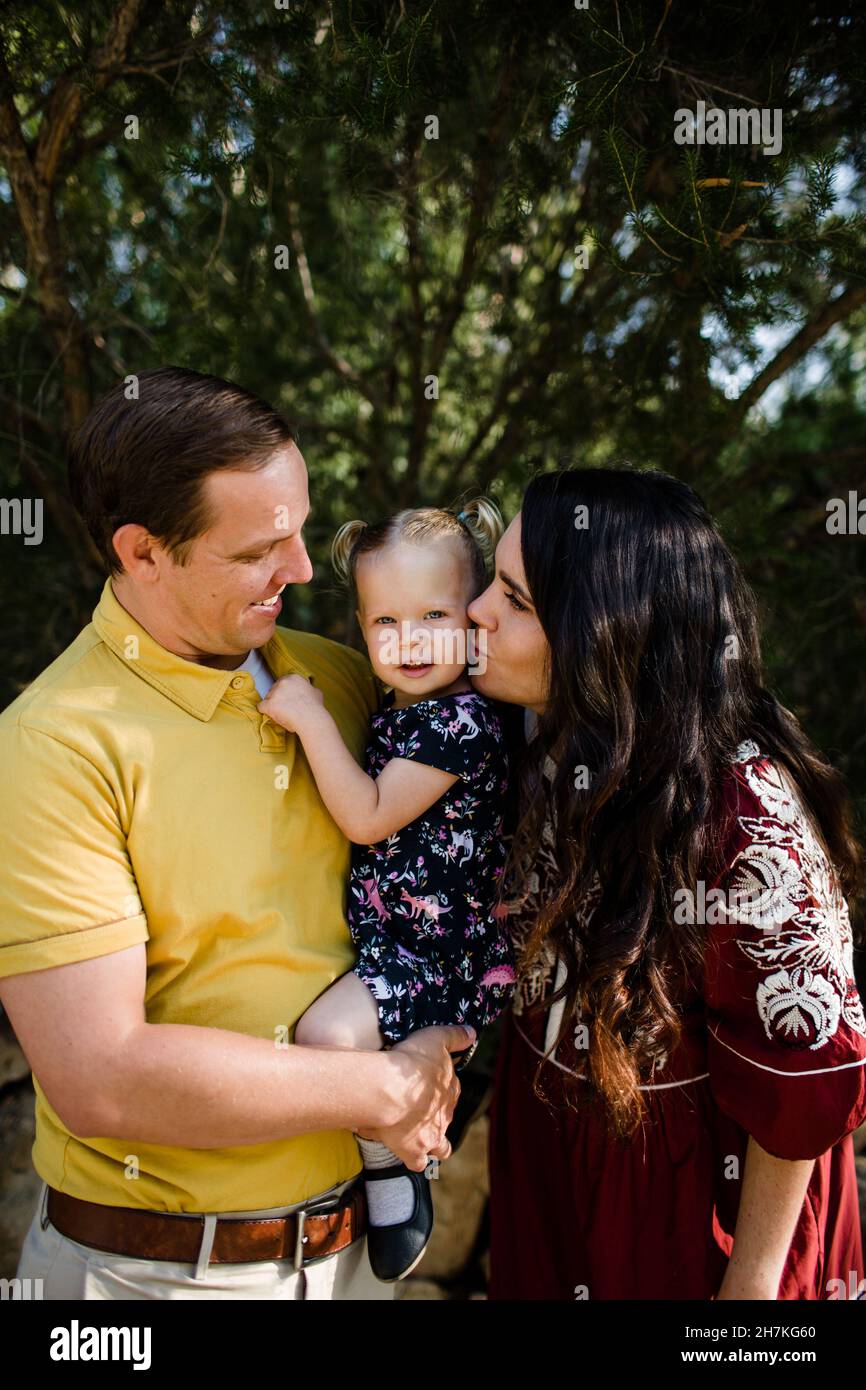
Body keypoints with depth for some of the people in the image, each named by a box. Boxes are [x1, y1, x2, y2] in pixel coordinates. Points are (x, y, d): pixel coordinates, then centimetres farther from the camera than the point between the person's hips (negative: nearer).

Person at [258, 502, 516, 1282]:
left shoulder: (462, 721, -20)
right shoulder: (394, 713, 7)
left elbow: (368, 818, -22)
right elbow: (366, 817, 19)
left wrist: (312, 718, -21)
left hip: (444, 949, -10)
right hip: (386, 936, 10)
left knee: (327, 1030, -24)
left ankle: (394, 1181, -1)